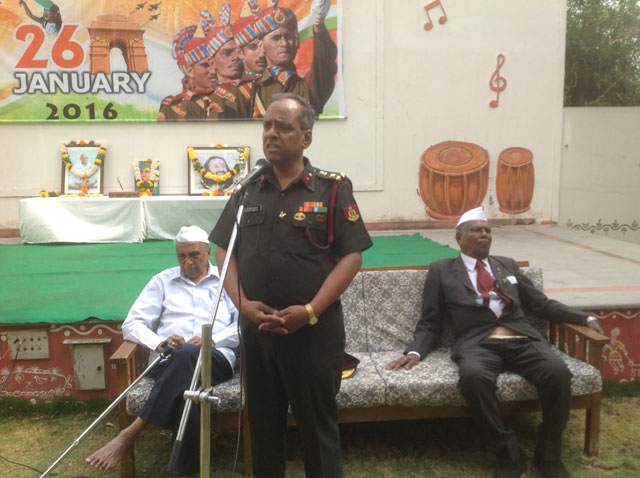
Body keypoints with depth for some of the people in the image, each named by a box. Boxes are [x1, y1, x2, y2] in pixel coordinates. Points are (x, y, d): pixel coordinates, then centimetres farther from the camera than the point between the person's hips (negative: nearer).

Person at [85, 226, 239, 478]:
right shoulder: (163, 280, 20)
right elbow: (132, 324, 13)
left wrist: (213, 339, -13)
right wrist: (160, 343, -9)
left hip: (216, 358, -1)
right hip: (168, 360, 1)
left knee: (188, 355, -38)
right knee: (186, 387, -37)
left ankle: (130, 433, -35)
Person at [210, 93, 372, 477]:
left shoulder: (332, 188, -4)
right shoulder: (247, 190, 8)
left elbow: (351, 256, -8)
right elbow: (224, 250, 9)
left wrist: (310, 311, -16)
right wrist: (242, 302, -6)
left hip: (315, 328, -4)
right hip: (256, 326, 4)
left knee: (319, 426, 8)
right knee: (263, 422, 18)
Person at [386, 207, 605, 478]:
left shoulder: (507, 265, 25)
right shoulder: (441, 271, 14)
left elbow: (541, 304, 27)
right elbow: (430, 323, 11)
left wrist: (585, 318, 16)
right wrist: (415, 351, -7)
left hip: (522, 339, 4)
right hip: (478, 343, -3)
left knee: (558, 372, -27)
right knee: (473, 377, -37)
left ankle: (548, 455, -5)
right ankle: (509, 453, -15)